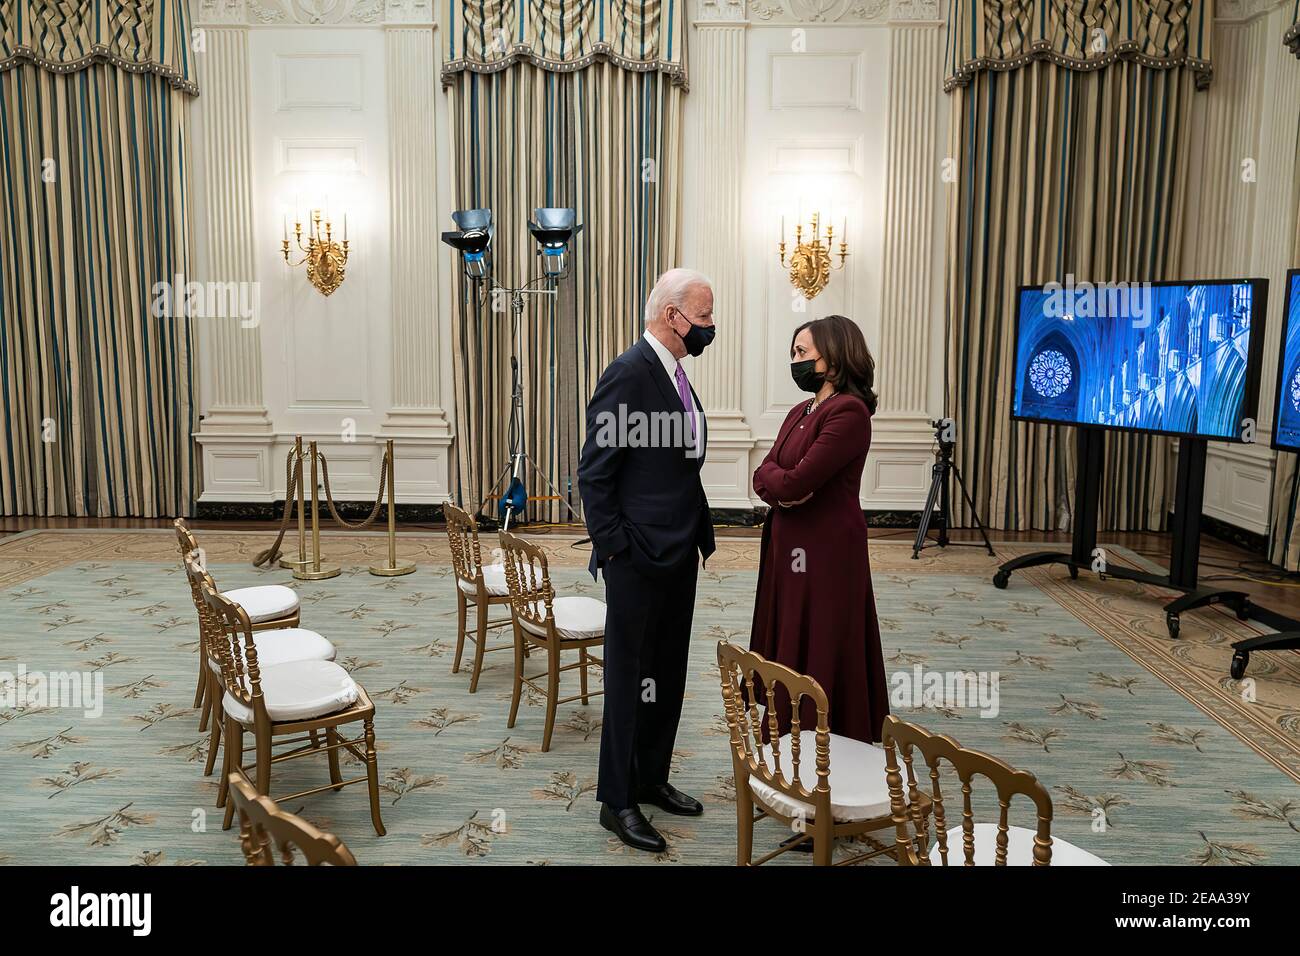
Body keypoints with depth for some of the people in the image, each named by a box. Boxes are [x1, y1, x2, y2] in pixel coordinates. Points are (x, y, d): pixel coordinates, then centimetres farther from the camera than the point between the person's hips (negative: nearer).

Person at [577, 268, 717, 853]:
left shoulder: (674, 375, 12)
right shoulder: (628, 375, -16)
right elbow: (594, 474, -16)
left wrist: (700, 537, 14)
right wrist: (613, 548, -16)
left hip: (678, 557, 9)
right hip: (639, 561, -9)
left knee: (667, 676, 17)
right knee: (630, 679, 4)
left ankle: (651, 778, 33)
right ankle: (617, 801, 18)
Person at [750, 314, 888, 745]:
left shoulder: (849, 411, -17)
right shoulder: (801, 411, 12)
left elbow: (794, 482, -23)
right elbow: (764, 477, 8)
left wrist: (773, 476, -2)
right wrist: (781, 487, -14)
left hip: (826, 552, -9)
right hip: (788, 547, 9)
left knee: (822, 655, 2)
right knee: (788, 649, 15)